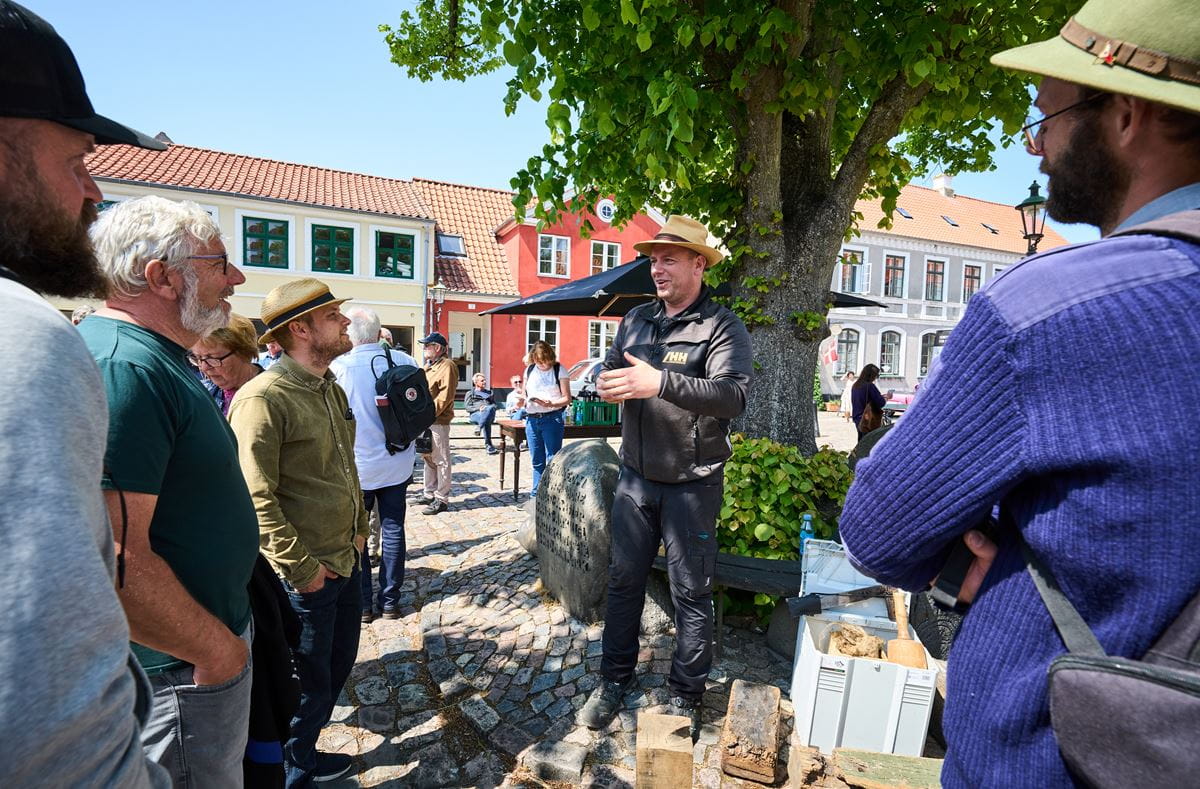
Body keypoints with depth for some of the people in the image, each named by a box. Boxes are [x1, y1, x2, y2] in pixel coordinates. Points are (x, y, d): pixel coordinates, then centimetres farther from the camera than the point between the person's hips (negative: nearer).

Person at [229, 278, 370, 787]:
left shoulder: (332, 389, 8)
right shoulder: (264, 397, -21)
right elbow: (256, 500, -23)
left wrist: (358, 529, 13)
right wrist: (303, 568, -19)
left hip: (345, 561, 8)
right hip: (303, 576, -8)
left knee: (339, 666, 24)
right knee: (308, 684, 13)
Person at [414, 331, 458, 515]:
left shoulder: (447, 366, -11)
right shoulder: (428, 366, 19)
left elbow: (445, 396, -18)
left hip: (438, 422, -10)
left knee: (441, 461, -2)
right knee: (427, 458, 17)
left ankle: (442, 499, 6)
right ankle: (429, 494, 29)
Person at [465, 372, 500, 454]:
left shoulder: (489, 392, 34)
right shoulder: (470, 393, 23)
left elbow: (494, 404, 23)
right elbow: (467, 407, 10)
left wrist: (487, 408, -2)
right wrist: (478, 408, -9)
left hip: (490, 414, 2)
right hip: (475, 414, -2)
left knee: (490, 408, -39)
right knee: (486, 422, -41)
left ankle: (479, 427, -49)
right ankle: (488, 446, -45)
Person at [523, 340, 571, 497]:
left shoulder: (559, 370, -2)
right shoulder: (529, 370, 12)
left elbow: (567, 398, -5)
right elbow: (524, 393, 20)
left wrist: (551, 404, -22)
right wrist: (524, 400, -3)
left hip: (552, 418, -5)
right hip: (532, 419, 5)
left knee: (552, 460, -4)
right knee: (536, 461, 13)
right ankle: (536, 494, 23)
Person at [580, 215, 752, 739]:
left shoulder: (722, 327, -10)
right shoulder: (636, 320, 9)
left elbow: (733, 395, -24)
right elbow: (610, 370, 13)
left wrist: (659, 382, -34)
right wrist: (607, 384, -12)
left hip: (691, 484, -5)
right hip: (636, 477, 5)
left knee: (690, 593, 9)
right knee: (623, 581, 15)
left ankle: (686, 697, 29)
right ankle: (614, 680, 34)